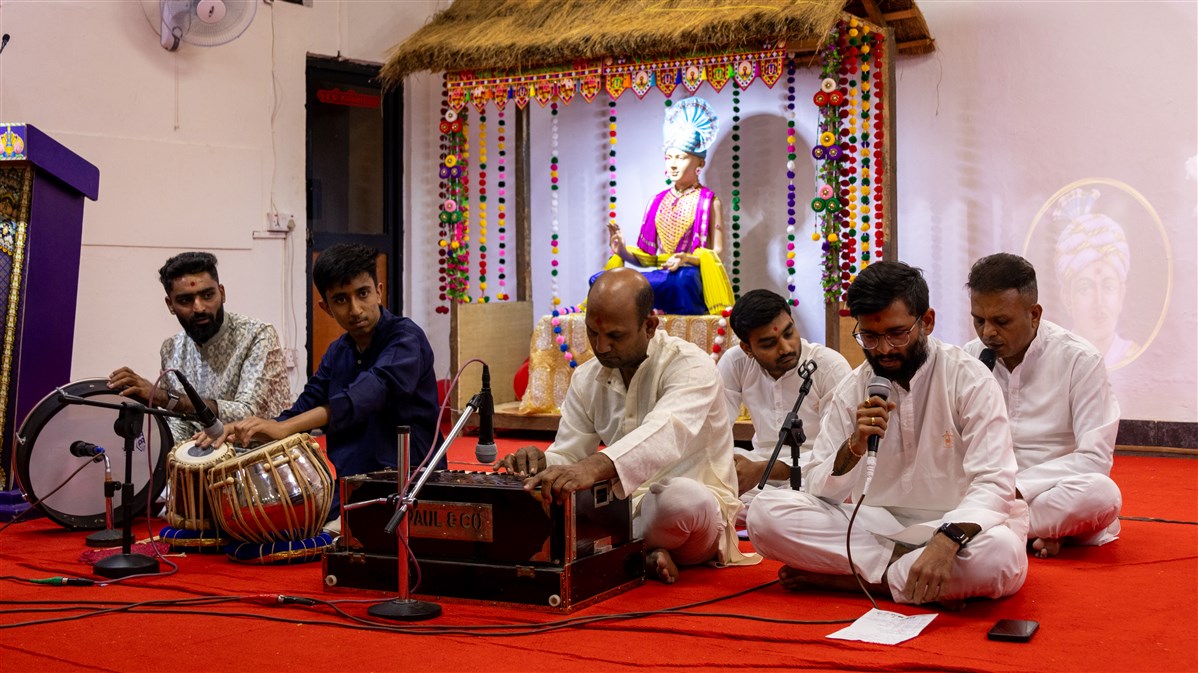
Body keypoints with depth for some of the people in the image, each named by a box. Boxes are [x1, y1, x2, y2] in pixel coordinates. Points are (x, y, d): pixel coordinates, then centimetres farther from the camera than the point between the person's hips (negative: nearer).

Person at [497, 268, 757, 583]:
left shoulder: (690, 366, -15)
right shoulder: (587, 379, 7)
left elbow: (667, 433, -35)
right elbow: (567, 454, 5)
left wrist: (598, 466, -54)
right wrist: (540, 464, -22)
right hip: (626, 507, 6)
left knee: (681, 497, -41)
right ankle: (639, 554, -17)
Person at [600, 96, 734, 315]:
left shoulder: (709, 202, 6)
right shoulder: (657, 202, 19)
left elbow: (716, 253, 0)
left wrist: (687, 259, -19)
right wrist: (624, 251, -5)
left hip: (689, 276, -4)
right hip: (659, 275, 4)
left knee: (679, 280, -44)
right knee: (600, 279, -25)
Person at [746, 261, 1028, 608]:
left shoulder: (969, 378, -7)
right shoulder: (853, 389, 4)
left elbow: (993, 482, -17)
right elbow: (821, 491, 1)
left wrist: (946, 542, -37)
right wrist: (855, 445, -21)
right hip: (875, 524, 3)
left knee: (1003, 555, -39)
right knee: (765, 512, -19)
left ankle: (836, 578, -23)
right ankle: (905, 572, -18)